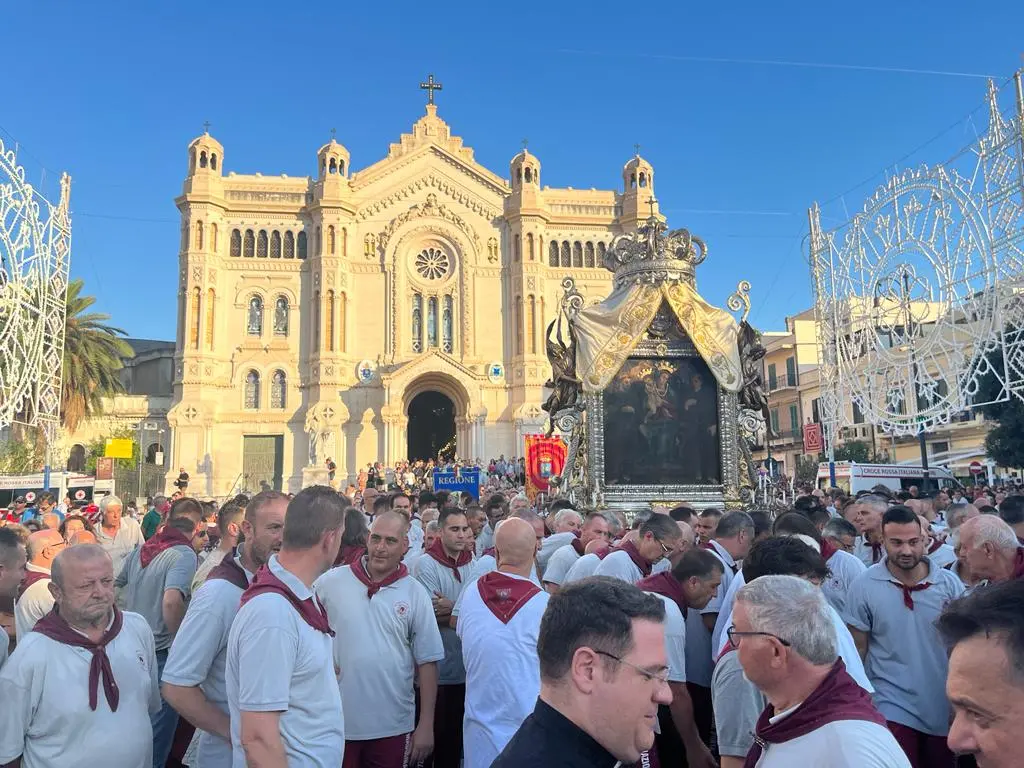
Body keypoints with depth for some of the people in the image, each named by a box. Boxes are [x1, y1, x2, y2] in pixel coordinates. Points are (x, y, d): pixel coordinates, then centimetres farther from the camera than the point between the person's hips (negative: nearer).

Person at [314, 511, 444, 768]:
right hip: (336, 722, 0)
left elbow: (427, 662, 0)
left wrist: (426, 725, -1)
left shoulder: (415, 593, -3)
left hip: (393, 726, 1)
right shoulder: (330, 582, -5)